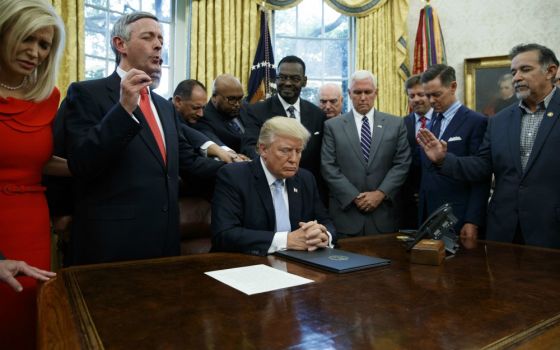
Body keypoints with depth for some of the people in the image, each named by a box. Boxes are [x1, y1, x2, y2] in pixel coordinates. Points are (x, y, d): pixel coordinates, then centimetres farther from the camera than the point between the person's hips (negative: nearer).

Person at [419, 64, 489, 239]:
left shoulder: (476, 121, -7)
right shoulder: (431, 123, 12)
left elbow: (481, 179, -11)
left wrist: (473, 222, -15)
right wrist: (422, 215, 5)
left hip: (458, 220, -5)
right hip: (428, 218, 6)